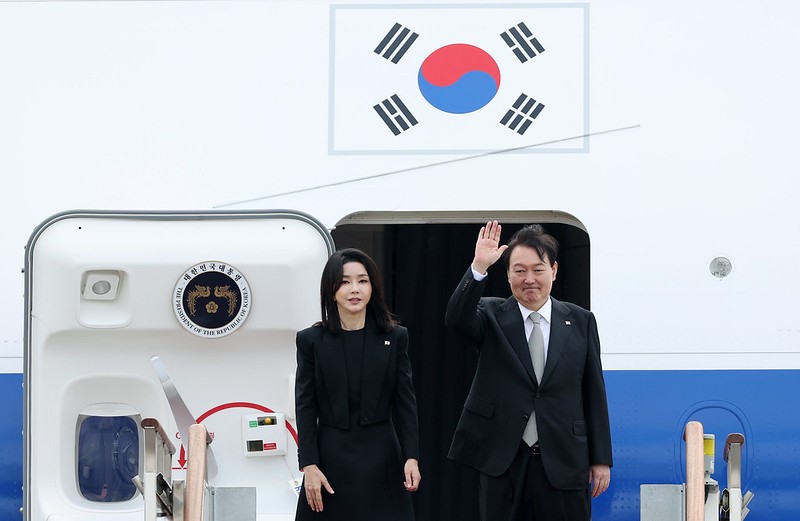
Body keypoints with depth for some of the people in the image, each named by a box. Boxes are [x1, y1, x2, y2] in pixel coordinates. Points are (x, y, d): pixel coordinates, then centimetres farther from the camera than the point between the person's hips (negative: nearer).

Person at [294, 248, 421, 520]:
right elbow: (305, 408, 0)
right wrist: (309, 466, -8)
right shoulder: (311, 340, 2)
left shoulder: (395, 337, 5)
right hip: (331, 459, -1)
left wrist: (411, 457, -7)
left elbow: (405, 401, 3)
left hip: (381, 459, 1)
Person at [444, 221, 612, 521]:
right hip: (501, 462, 0)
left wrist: (601, 459, 5)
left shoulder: (581, 322, 6)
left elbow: (594, 393, 7)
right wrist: (478, 268, -30)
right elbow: (456, 318, -18)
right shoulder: (492, 316, 4)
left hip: (562, 463, 0)